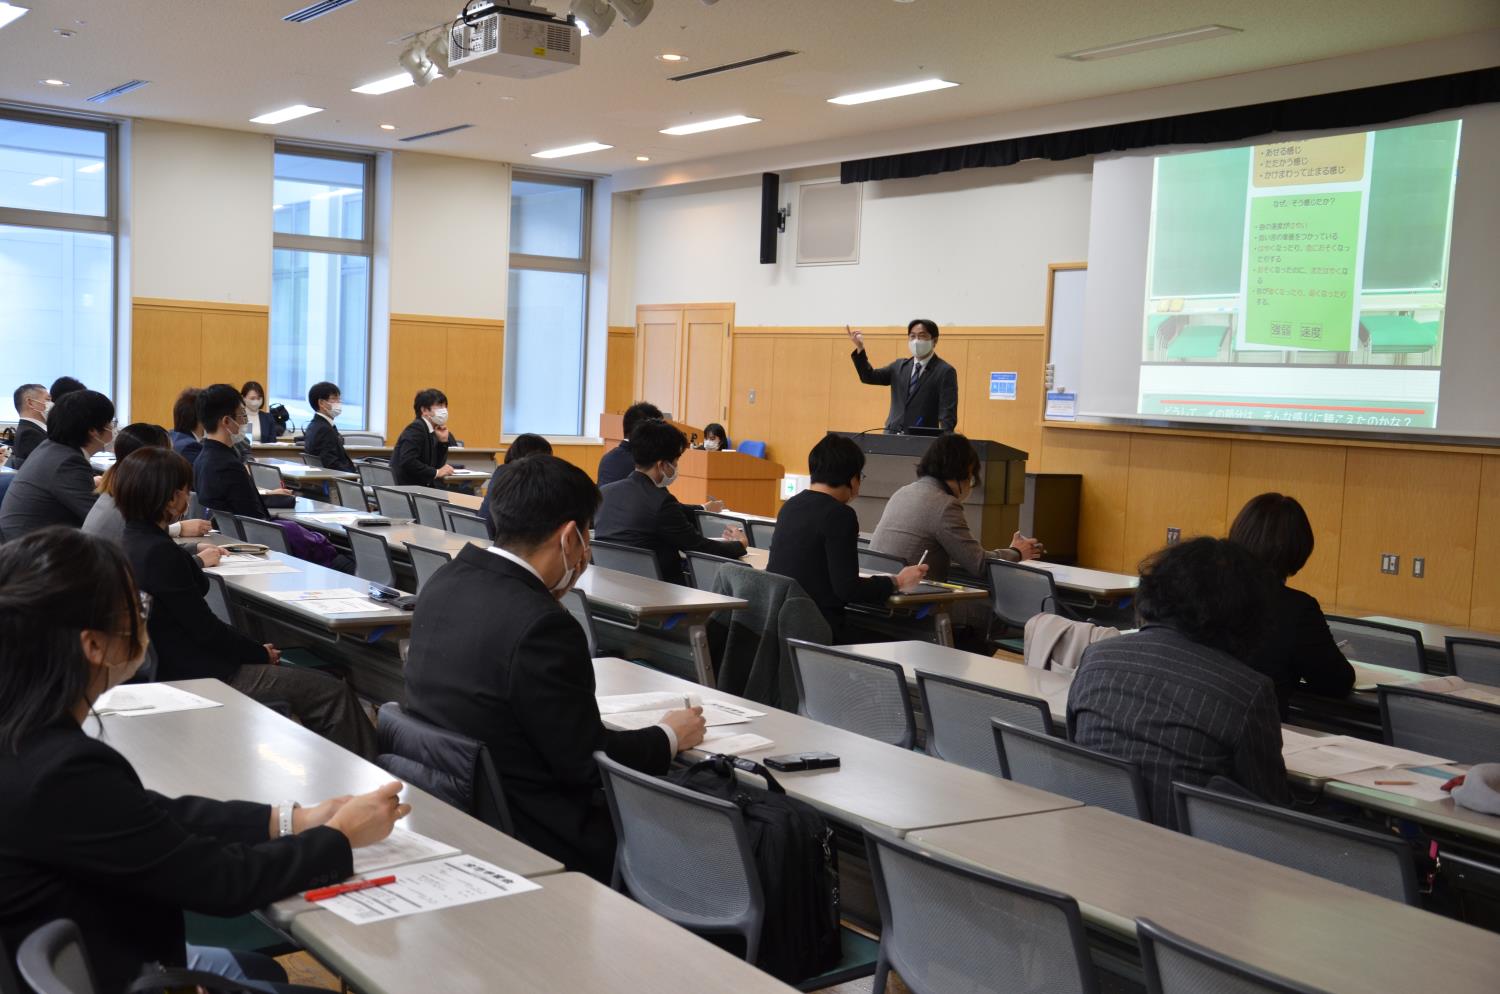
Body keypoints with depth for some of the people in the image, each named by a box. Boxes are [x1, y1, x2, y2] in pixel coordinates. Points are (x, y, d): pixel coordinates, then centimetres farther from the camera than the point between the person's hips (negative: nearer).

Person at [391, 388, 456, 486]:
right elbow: (407, 462, -22)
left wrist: (443, 441, 4)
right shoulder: (416, 428, -9)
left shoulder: (430, 432, 15)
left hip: (421, 487, 8)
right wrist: (436, 472, -19)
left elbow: (437, 466, 12)